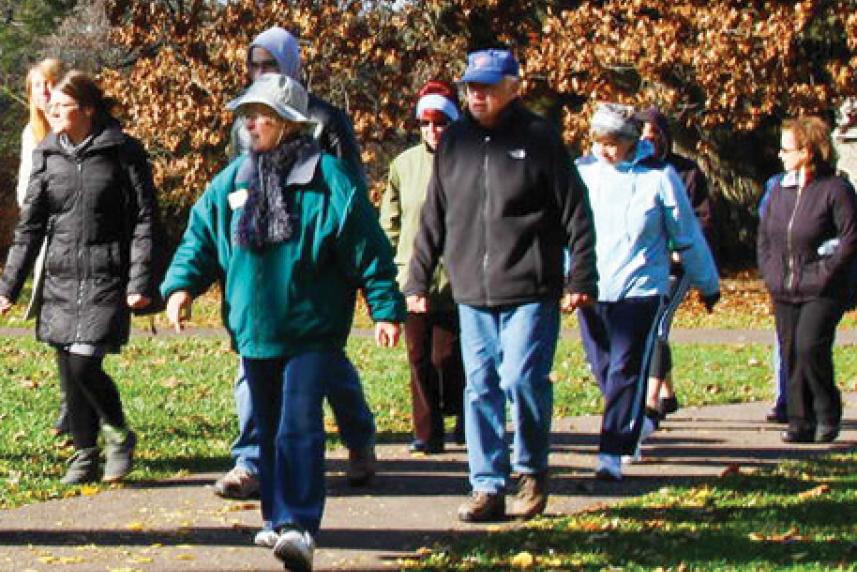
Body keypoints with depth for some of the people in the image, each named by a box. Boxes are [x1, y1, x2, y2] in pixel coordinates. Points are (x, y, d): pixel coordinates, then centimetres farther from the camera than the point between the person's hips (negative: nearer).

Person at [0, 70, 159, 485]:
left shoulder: (123, 152, -4)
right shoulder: (47, 155, 8)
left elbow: (144, 219, -5)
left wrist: (140, 281, -12)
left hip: (106, 281, -5)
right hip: (60, 281, 5)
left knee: (84, 364, -15)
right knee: (69, 373, 5)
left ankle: (119, 436, 9)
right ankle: (85, 457, 18)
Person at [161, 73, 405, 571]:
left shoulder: (327, 179, -8)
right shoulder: (233, 181, 6)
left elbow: (369, 250, -7)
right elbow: (200, 237, 12)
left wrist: (387, 309, -10)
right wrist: (181, 285, -4)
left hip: (312, 333, -6)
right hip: (254, 332, 6)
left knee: (299, 428, -15)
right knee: (269, 431, 15)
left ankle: (300, 525, -17)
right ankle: (280, 520, 26)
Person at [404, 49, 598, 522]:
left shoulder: (538, 138, -2)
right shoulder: (454, 141, 11)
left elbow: (574, 212, -2)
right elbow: (433, 218, 17)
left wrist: (581, 278, -6)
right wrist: (417, 279, 14)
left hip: (530, 292, -4)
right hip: (472, 293, 5)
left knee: (522, 380, -10)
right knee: (480, 389, 4)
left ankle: (533, 471, 11)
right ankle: (488, 486, 10)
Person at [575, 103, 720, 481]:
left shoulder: (658, 176, -5)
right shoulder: (583, 171, 2)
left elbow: (687, 236, 4)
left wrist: (707, 283, 12)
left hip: (639, 290, -4)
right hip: (591, 290, 4)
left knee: (626, 372, -9)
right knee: (602, 368, 12)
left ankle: (612, 455, -9)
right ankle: (638, 424, 36)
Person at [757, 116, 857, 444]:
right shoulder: (780, 191, 12)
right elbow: (764, 234, 20)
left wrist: (825, 273, -14)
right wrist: (770, 271, 8)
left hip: (822, 293, -7)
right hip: (784, 292, 7)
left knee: (810, 347, -19)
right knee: (791, 356, 4)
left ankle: (828, 414, -1)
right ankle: (801, 423, 11)